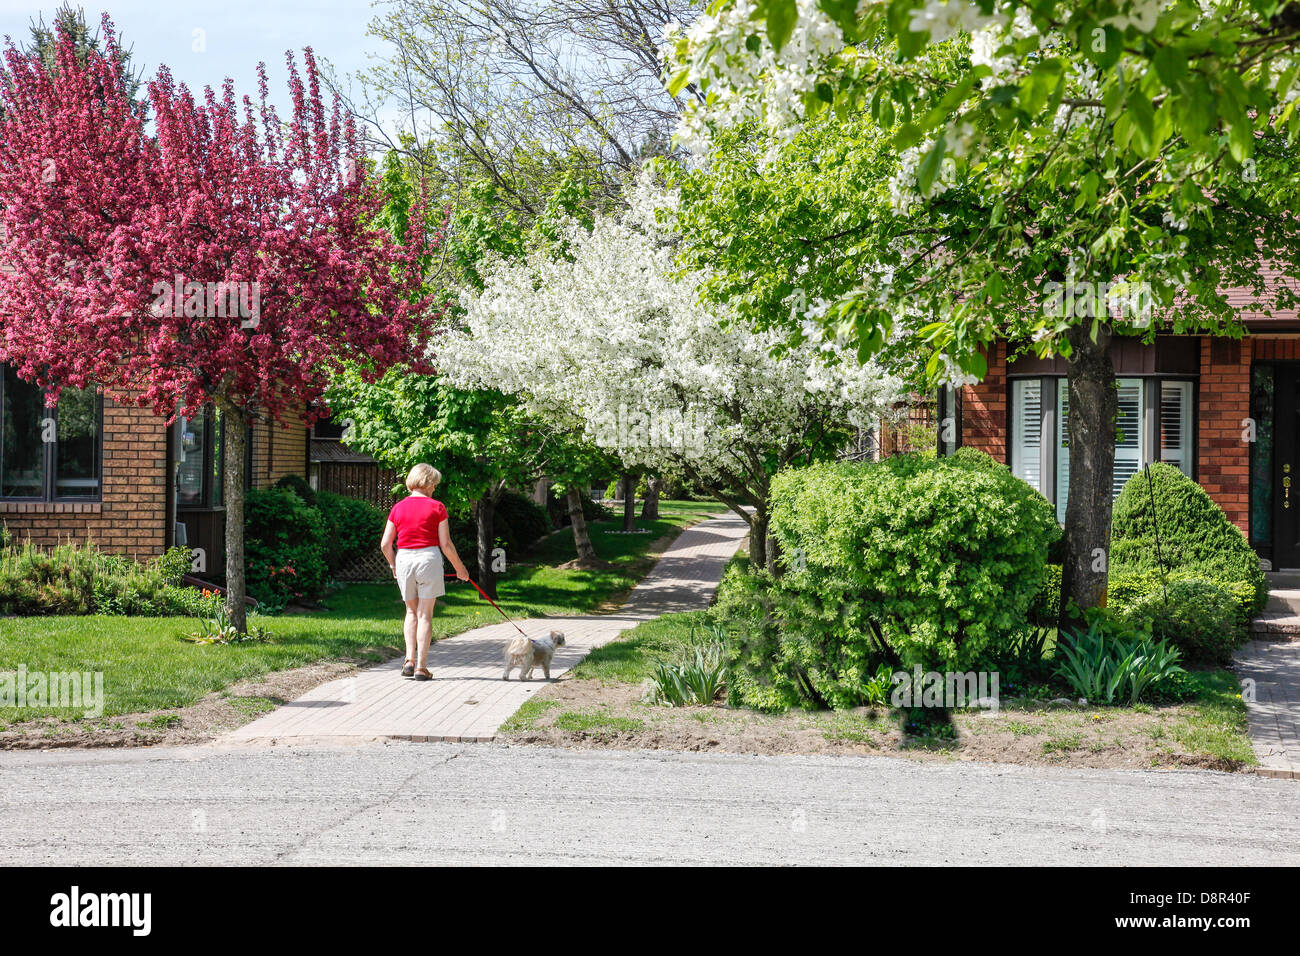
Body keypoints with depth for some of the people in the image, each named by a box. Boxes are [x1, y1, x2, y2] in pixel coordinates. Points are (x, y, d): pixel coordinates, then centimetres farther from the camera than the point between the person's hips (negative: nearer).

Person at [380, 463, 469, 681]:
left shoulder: (398, 508, 5)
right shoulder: (436, 507, -4)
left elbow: (385, 544, 4)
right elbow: (446, 545, -5)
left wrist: (394, 565, 21)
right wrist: (460, 568, 8)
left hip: (404, 559, 3)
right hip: (428, 558, -3)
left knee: (411, 611, 20)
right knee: (425, 614, 4)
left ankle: (409, 659, 6)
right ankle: (421, 667, 3)